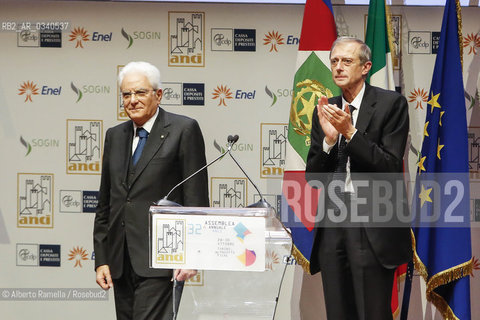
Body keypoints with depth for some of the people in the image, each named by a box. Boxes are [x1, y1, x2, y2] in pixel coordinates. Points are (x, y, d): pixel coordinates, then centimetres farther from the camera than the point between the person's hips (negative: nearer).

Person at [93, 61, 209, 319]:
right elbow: (105, 203, 17)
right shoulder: (115, 135, 16)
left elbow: (196, 198, -6)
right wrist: (101, 259, 11)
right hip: (121, 262, 6)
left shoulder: (184, 130, -2)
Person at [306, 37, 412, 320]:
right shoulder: (325, 111, 11)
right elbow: (313, 177, 8)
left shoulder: (391, 103, -3)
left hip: (373, 229, -5)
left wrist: (350, 132, -18)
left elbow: (391, 167, -11)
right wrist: (329, 139, -9)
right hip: (333, 225, 5)